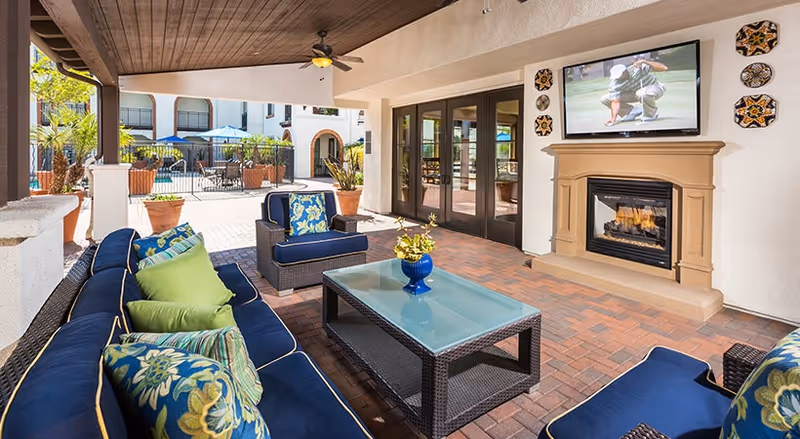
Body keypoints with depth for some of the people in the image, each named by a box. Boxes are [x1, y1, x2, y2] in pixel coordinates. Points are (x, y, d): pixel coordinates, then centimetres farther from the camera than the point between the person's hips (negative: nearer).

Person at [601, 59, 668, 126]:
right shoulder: (614, 84, -22)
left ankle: (651, 114, -11)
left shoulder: (639, 67, -30)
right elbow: (615, 102, -26)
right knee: (605, 99, -10)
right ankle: (634, 111, 2)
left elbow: (664, 68, -37)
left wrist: (644, 61, -44)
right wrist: (613, 118, -40)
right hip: (635, 94, 4)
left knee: (642, 93, -42)